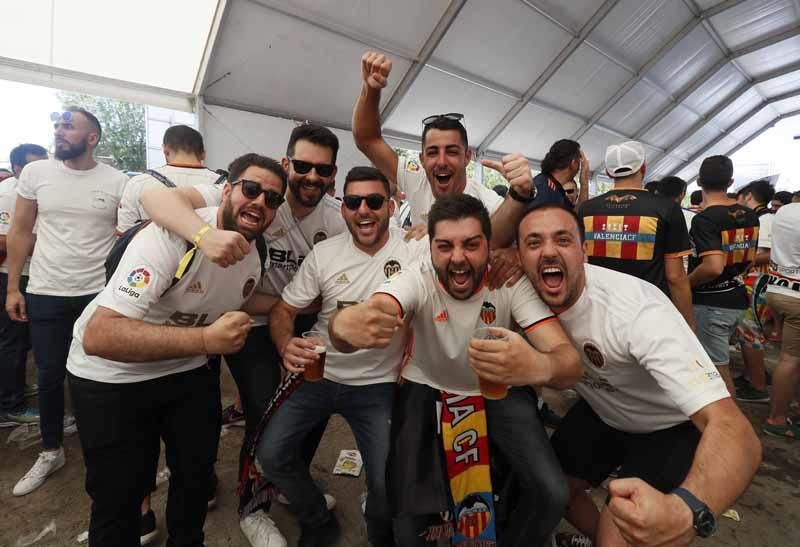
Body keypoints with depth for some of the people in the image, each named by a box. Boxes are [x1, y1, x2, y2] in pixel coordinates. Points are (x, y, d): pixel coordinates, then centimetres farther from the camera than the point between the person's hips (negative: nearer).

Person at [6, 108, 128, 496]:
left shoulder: (117, 181, -3)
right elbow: (21, 232, 7)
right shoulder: (35, 172, 3)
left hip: (99, 293, -2)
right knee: (49, 377, 13)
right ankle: (51, 451, 33)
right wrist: (13, 287, 3)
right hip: (45, 294, 2)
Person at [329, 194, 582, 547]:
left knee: (551, 494, -13)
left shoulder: (511, 279, -21)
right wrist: (344, 325, -64)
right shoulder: (417, 278, -23)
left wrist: (540, 366, -55)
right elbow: (350, 328, -38)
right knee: (410, 511, -12)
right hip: (427, 389, 0)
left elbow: (569, 362, -30)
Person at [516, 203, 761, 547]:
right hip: (602, 413, 5)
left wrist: (686, 511, -58)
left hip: (671, 427, -4)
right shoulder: (530, 293, -21)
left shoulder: (636, 310, -37)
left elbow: (736, 432, -41)